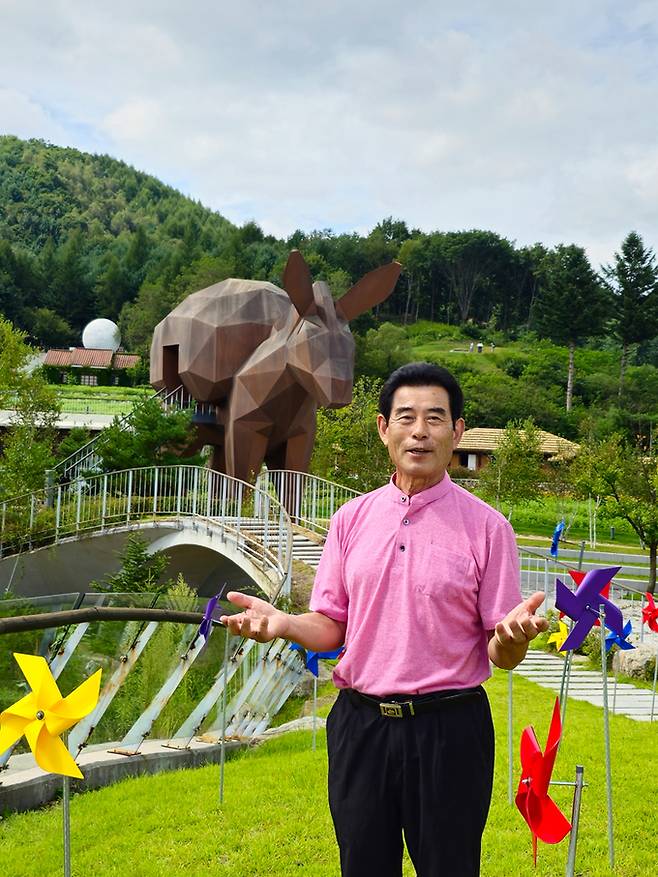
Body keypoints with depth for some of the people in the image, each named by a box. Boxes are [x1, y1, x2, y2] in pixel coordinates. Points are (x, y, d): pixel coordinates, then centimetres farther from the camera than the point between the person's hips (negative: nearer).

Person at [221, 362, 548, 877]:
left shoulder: (486, 526, -3)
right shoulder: (352, 519, 6)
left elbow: (502, 656, -3)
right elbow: (331, 628, 8)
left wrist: (513, 635, -25)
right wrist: (281, 622, -11)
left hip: (447, 729, -3)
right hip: (360, 725, 3)